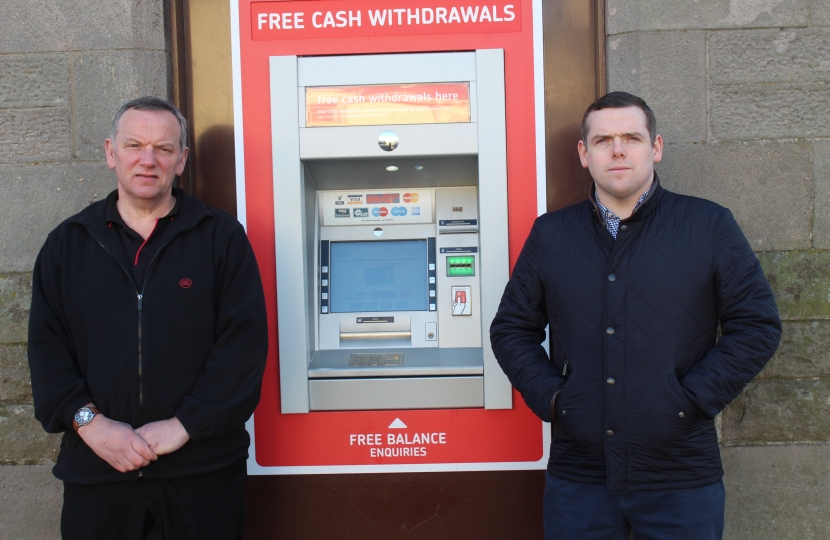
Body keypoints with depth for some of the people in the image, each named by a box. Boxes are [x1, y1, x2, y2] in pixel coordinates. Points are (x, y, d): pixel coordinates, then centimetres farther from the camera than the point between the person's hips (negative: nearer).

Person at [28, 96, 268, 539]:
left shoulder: (221, 237, 0)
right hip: (95, 468, 2)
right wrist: (89, 422, -11)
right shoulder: (68, 244, 8)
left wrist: (183, 426, -14)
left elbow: (245, 342, -8)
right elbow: (46, 348, 3)